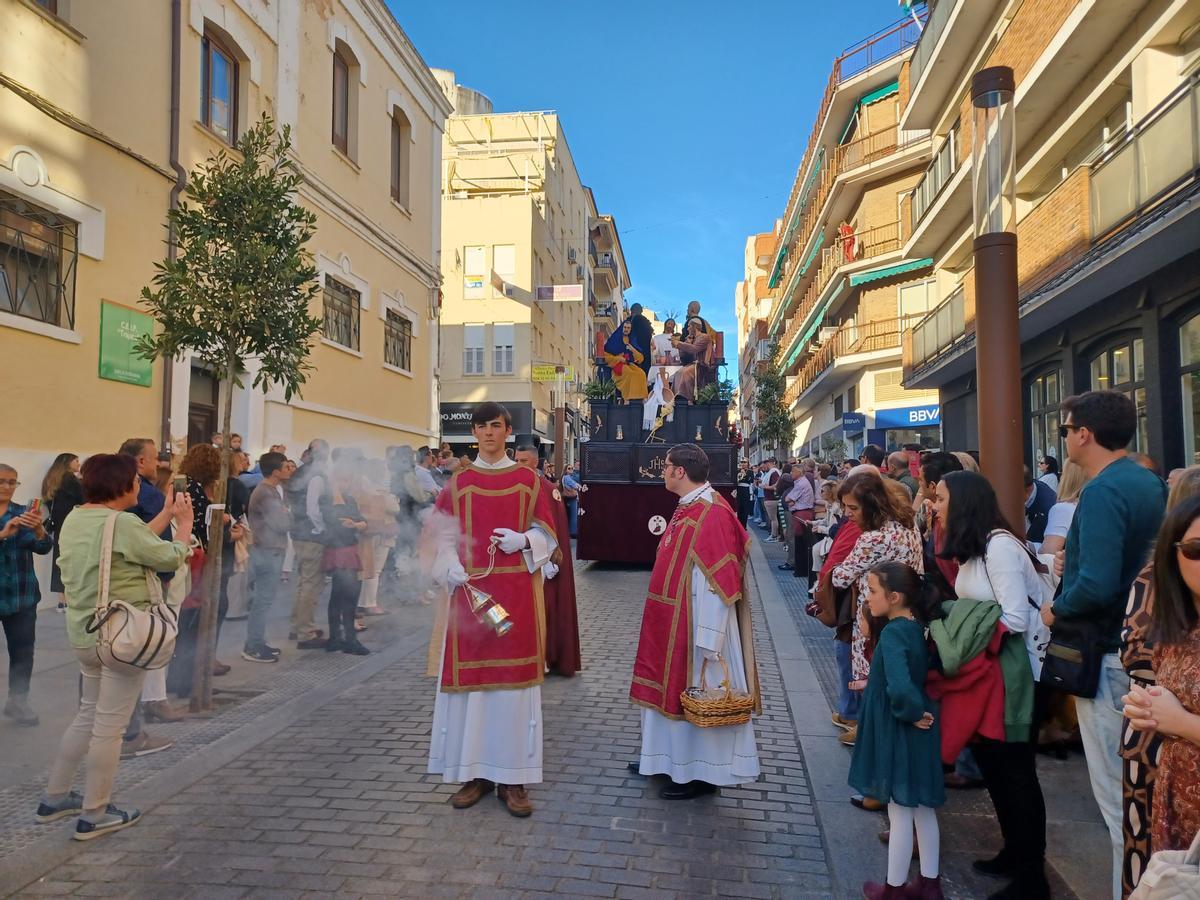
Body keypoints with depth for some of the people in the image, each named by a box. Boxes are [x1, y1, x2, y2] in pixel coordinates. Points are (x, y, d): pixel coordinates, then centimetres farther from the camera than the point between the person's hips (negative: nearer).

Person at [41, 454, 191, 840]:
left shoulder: (74, 519, 7)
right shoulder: (121, 522, -21)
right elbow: (170, 558, -12)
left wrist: (166, 515, 15)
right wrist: (185, 523, 4)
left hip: (83, 630, 9)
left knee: (89, 714, 24)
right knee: (110, 725, 3)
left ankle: (54, 797, 33)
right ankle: (94, 816, 14)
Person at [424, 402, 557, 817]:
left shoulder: (529, 480, 5)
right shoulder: (459, 482, 7)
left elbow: (545, 533, 7)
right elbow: (441, 534, 6)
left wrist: (523, 541, -13)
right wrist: (451, 567, -12)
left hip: (516, 594, -1)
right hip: (470, 591, 1)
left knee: (513, 679, 2)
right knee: (470, 678, 4)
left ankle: (512, 777, 12)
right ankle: (476, 773, 17)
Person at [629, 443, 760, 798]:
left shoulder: (712, 515, -24)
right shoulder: (687, 508, 6)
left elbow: (718, 583, -25)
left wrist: (707, 640, -24)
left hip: (697, 625, -10)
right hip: (673, 622, 10)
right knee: (673, 688, 19)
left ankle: (701, 773, 20)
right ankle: (671, 757, 35)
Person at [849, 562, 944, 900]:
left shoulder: (892, 633, -24)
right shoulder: (916, 627, 1)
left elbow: (900, 688, -37)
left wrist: (911, 713, -21)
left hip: (899, 734, -8)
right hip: (917, 732, 8)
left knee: (900, 814, 7)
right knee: (923, 809, 19)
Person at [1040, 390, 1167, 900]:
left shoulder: (1103, 491, -22)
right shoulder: (1150, 482, 7)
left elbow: (1097, 585, -30)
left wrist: (1056, 610, -13)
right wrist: (1076, 560, 10)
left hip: (1107, 654, -10)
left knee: (1115, 792, 3)